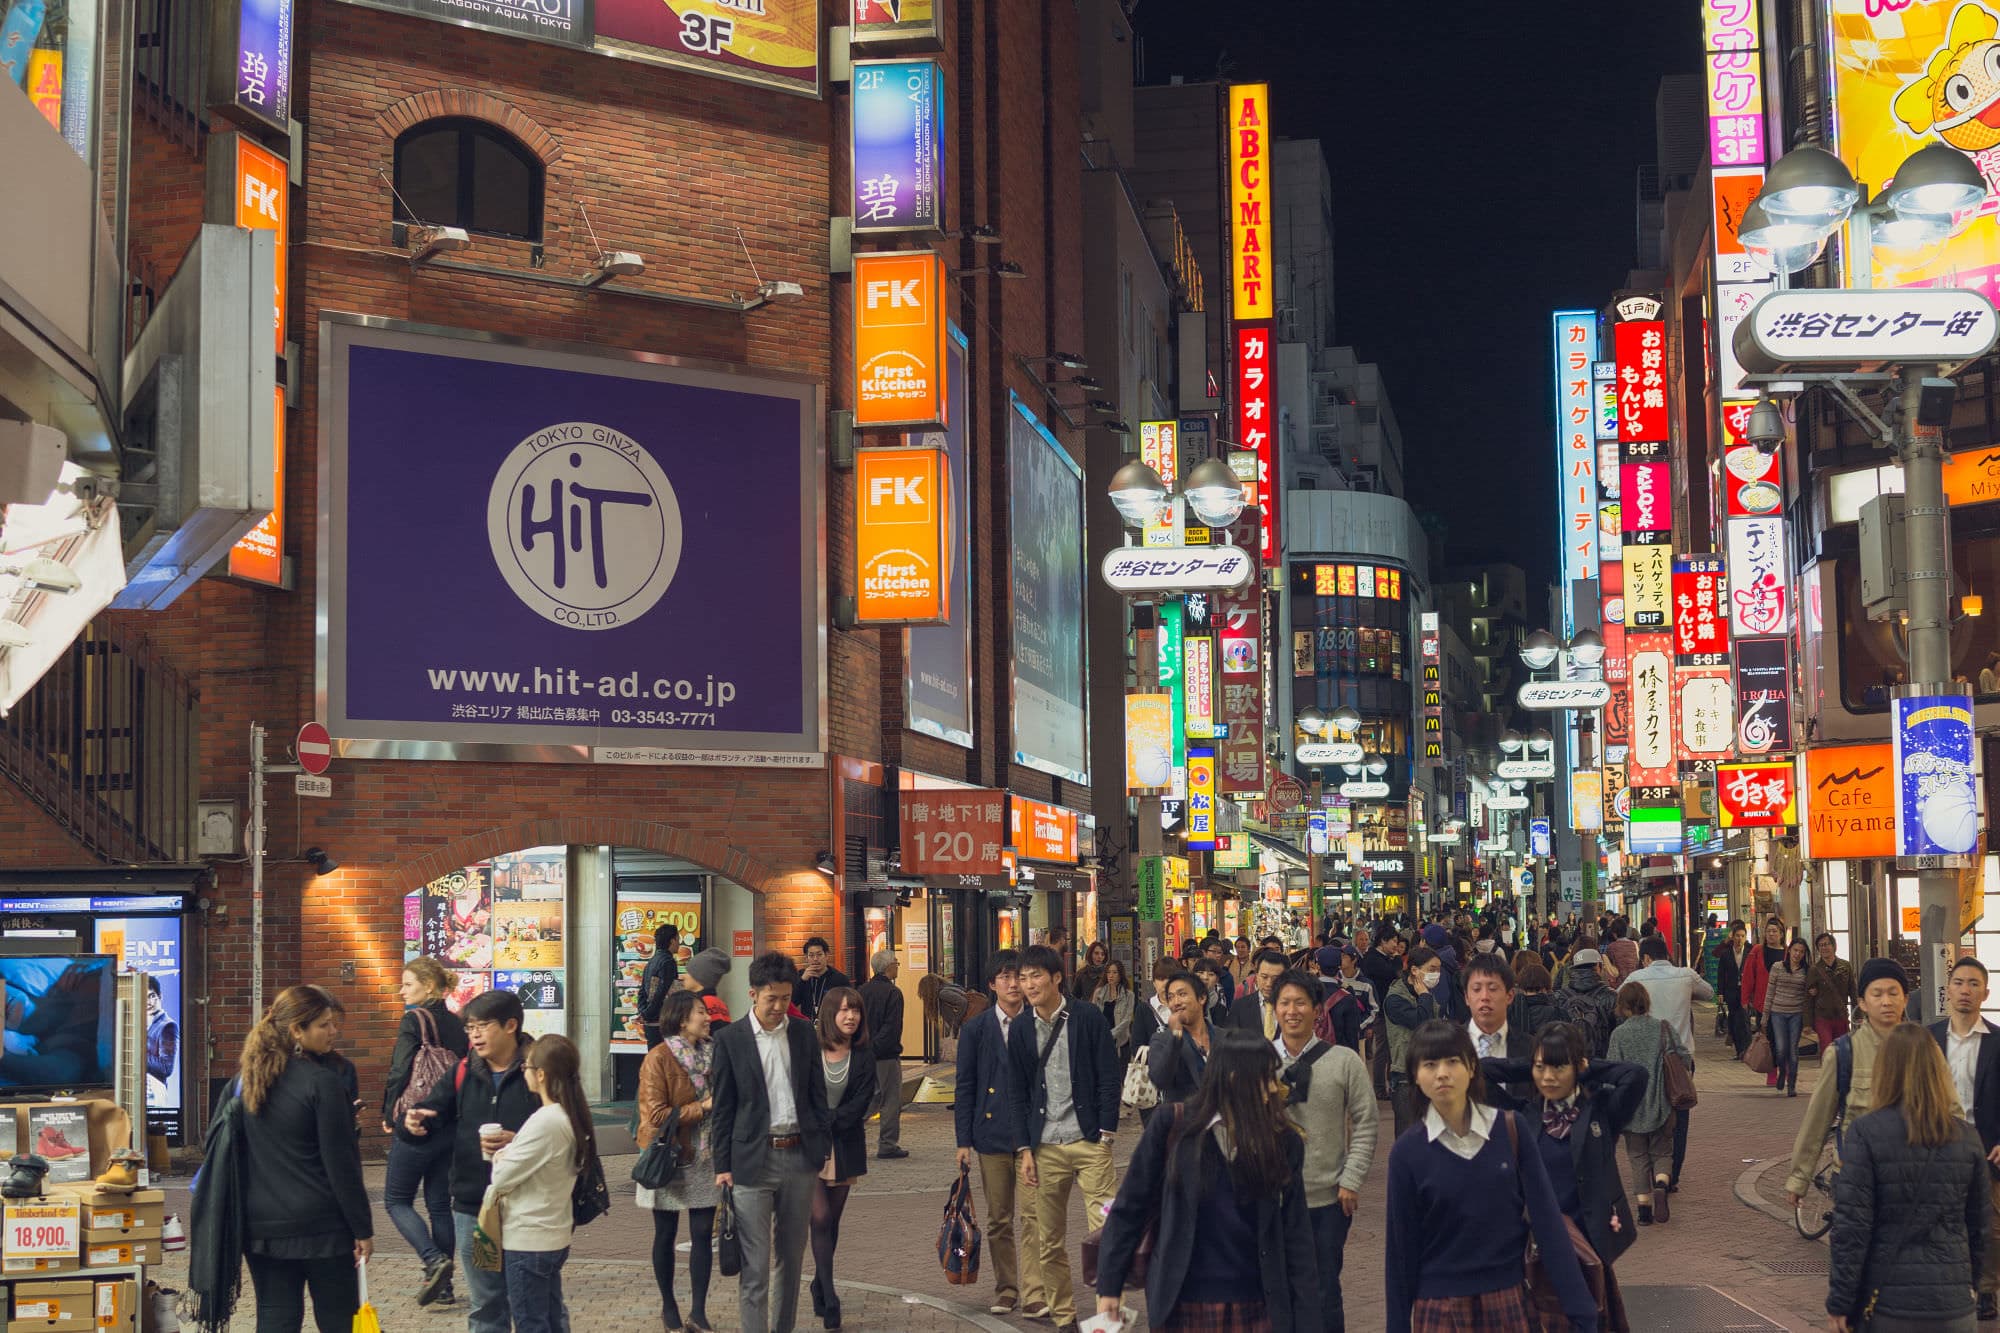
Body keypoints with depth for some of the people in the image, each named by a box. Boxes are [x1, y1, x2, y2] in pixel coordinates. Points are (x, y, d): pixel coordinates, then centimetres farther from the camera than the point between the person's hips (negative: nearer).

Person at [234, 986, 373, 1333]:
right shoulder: (322, 1082, -14)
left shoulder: (247, 1079, 6)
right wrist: (363, 1229, -7)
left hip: (261, 1226, 6)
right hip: (321, 1226, -5)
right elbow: (341, 1164, -14)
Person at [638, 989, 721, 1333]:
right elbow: (656, 1115, -18)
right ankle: (668, 1305, 24)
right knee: (666, 1234, 9)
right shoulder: (659, 1059, -14)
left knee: (703, 1234, 2)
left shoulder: (712, 1054, 5)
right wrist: (703, 1107, -18)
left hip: (705, 1159, 5)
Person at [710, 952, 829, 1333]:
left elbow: (818, 1094, 11)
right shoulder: (730, 1039, -3)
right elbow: (722, 1108, 0)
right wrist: (723, 1166, -3)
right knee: (755, 1261, -5)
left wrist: (823, 1150, 6)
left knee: (791, 1254, 12)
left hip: (799, 1155, 3)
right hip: (753, 1159, -3)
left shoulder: (803, 1033, 6)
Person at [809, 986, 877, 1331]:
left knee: (832, 1220, 8)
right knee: (820, 1218, -10)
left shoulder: (864, 1054, 1)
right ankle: (829, 1298, -10)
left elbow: (861, 1102, -4)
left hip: (845, 1144, 3)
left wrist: (827, 1121, -11)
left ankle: (819, 1286, 24)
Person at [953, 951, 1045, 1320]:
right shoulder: (976, 1028, 4)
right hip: (992, 1135, 2)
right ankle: (1005, 1290, 22)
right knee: (998, 1220, 10)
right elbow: (965, 1086, 6)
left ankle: (1033, 1295, -10)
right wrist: (963, 1140, 1)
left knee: (1031, 1216, -10)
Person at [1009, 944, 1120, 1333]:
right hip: (1045, 1149, 3)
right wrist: (1024, 1148, 4)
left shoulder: (1088, 1019, -1)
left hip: (1089, 1142, -3)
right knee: (1050, 1242, 6)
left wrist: (1105, 1134, -7)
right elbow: (1018, 1093, 11)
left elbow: (1108, 1079, -1)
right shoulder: (1020, 1031, 8)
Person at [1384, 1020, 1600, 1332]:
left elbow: (1547, 1220, -5)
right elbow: (1401, 1245, -1)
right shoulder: (1408, 1152, -5)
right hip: (1439, 1308, 0)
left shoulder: (1511, 1130, -4)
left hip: (1508, 1299, 1)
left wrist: (1580, 1307, -8)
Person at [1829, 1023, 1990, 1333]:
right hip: (1952, 1305, 3)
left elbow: (1850, 1225, -11)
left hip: (1886, 1300, -3)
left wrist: (1839, 1303, -6)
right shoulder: (1967, 1138, 2)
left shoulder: (1865, 1133, -10)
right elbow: (1980, 1224, 9)